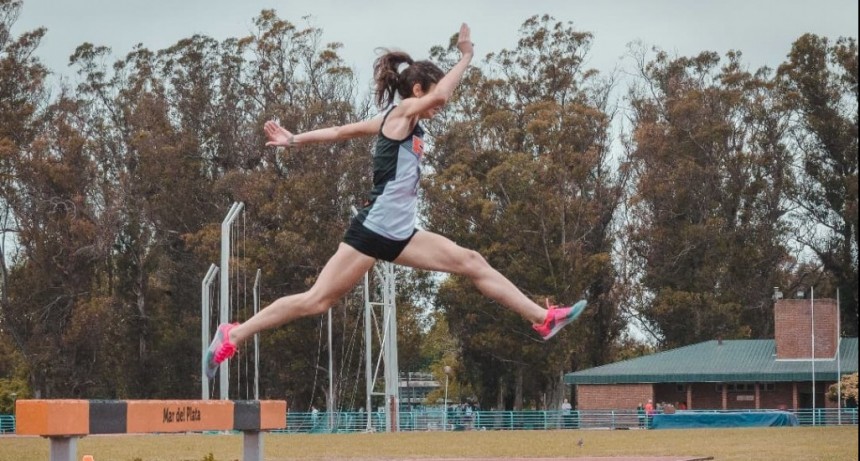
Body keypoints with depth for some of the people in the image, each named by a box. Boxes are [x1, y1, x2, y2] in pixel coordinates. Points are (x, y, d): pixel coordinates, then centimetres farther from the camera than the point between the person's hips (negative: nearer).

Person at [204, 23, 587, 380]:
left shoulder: (404, 124, 17)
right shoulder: (401, 113, -7)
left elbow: (343, 131, 19)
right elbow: (441, 93, -26)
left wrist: (295, 140, 23)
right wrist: (466, 57, -15)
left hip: (398, 235, 9)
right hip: (374, 230, -9)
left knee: (472, 264, 6)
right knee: (316, 300, -8)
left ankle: (542, 318, 7)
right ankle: (232, 336, -2)